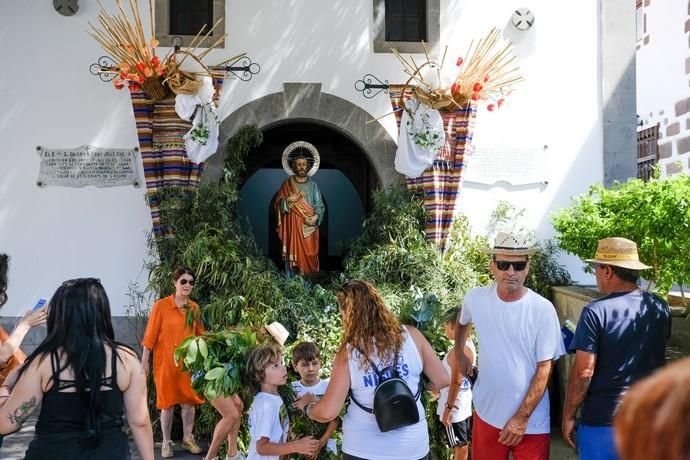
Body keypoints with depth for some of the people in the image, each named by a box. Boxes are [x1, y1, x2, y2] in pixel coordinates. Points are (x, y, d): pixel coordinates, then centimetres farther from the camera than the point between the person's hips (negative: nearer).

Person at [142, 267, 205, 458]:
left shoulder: (194, 308, 4)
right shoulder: (161, 305, -9)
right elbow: (150, 336, -7)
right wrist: (144, 362, -9)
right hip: (166, 362, -3)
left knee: (189, 401, 9)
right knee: (167, 403, 6)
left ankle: (187, 438, 24)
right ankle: (166, 443, 20)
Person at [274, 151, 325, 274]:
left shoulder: (313, 185, 7)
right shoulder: (287, 184, 4)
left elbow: (319, 205, 3)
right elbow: (278, 204, 3)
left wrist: (316, 216, -16)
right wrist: (288, 200, -17)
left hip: (309, 228, 1)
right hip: (292, 227, -1)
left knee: (309, 257, 2)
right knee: (293, 254, -2)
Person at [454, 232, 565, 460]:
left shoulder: (543, 309, -14)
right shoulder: (475, 299, -8)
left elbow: (544, 368, -11)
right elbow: (463, 322, 17)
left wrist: (522, 417, -12)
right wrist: (460, 354, 20)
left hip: (532, 421, -2)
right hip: (486, 413, 3)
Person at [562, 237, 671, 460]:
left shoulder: (596, 312, -19)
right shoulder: (660, 307, -2)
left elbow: (583, 373, -19)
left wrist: (568, 416, -8)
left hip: (603, 423, -5)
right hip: (650, 420, 5)